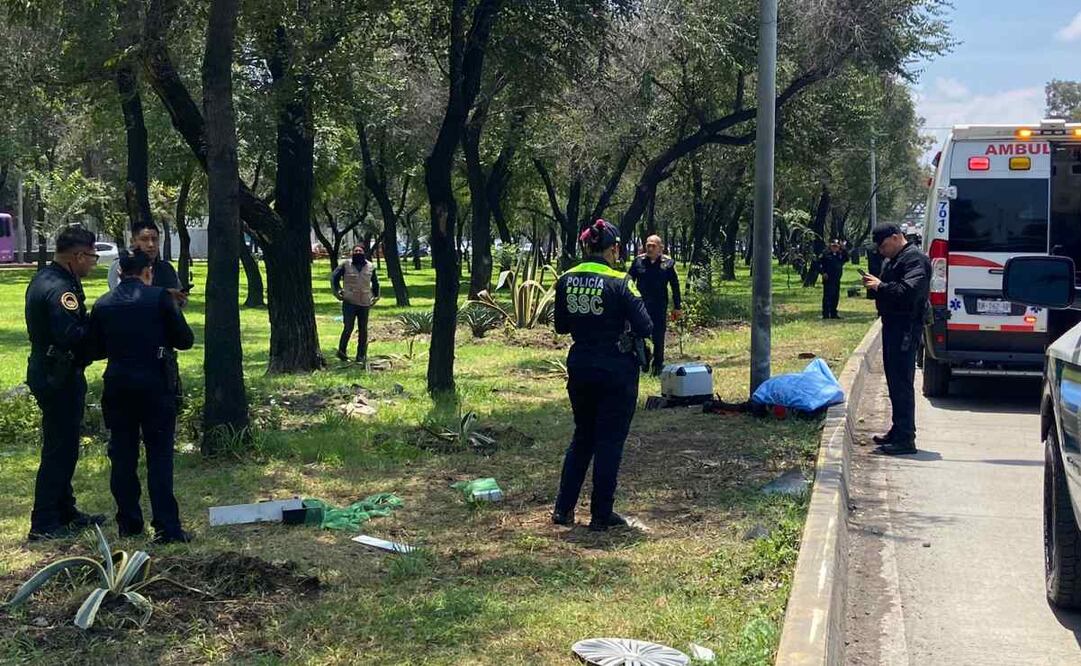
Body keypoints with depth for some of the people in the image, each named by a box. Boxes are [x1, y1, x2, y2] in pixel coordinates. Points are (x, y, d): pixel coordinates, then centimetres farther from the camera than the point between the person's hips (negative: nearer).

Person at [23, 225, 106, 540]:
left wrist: (89, 322, 0)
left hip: (46, 371, 10)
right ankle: (43, 524, 3)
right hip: (59, 377, -10)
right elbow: (71, 335, -31)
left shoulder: (44, 279, 11)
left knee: (62, 446, 19)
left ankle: (64, 512, 29)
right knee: (59, 449, -3)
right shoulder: (60, 288, -21)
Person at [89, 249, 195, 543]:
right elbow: (185, 340, -4)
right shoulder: (160, 298, -8)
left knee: (122, 456, 12)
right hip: (155, 386, -3)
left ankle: (129, 522, 18)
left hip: (117, 387, 3)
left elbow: (96, 350, 11)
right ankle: (166, 527, -3)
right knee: (160, 457, 0)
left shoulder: (102, 305, 3)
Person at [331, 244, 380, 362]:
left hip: (365, 303, 3)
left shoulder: (370, 267, 7)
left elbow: (375, 283, 21)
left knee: (363, 330, 5)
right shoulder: (346, 265, -1)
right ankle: (342, 351, 10)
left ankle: (361, 355, 12)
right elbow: (334, 277, 8)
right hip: (349, 302, -3)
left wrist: (375, 296, 17)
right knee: (348, 328, -6)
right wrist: (338, 292, 3)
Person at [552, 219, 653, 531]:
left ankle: (563, 508, 20)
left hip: (579, 368, 5)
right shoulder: (619, 283, -15)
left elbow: (561, 326, 10)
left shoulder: (566, 280, 0)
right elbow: (645, 328, -15)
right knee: (610, 441, 6)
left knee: (582, 436, 19)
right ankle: (601, 514, 12)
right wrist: (619, 322, 4)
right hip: (617, 371, -5)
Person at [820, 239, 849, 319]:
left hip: (837, 279, 5)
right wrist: (823, 273, -14)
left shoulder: (840, 255, 12)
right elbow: (819, 264, -4)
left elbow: (847, 259, -3)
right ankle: (825, 314, -3)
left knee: (836, 297, 9)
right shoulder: (826, 254, -3)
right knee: (827, 296, -5)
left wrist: (843, 249, -7)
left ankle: (833, 313, 17)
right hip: (828, 279, -5)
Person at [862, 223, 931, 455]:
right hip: (893, 325, 11)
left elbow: (910, 291, -27)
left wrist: (880, 286, -20)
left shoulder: (915, 259, -13)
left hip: (906, 327, -11)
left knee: (902, 382, -10)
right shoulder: (894, 260, 20)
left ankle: (905, 439, -9)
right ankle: (898, 431, 26)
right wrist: (874, 286, 8)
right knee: (895, 381, 17)